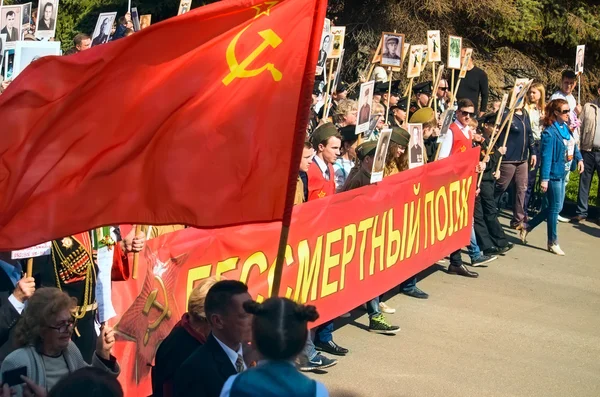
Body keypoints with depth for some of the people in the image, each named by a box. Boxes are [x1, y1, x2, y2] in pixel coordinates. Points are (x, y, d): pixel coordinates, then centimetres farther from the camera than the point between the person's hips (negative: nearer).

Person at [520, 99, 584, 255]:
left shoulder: (566, 128, 6)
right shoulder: (550, 132, -18)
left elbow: (573, 144, 20)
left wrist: (579, 159, 5)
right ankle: (553, 243, 13)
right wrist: (544, 179, -21)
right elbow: (546, 156, -20)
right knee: (555, 208, 0)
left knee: (553, 207, 15)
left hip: (562, 173, 8)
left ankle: (527, 227, 29)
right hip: (553, 174, -8)